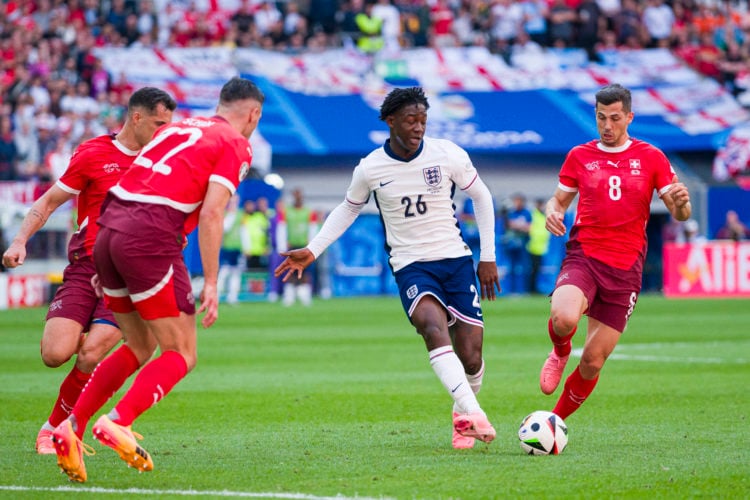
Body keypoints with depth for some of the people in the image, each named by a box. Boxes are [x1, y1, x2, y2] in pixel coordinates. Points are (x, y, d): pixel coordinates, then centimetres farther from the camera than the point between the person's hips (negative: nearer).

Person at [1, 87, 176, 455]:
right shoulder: (92, 155, 1)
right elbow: (48, 203, 6)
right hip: (85, 268, -1)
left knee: (89, 356, -19)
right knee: (55, 354, -16)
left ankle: (55, 427, 3)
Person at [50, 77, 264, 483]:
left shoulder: (179, 128, 25)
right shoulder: (236, 145, 4)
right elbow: (211, 213, -9)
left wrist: (106, 266, 29)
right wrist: (211, 284, -9)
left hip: (109, 229, 8)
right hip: (150, 239, -8)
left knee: (140, 349, 20)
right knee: (181, 356, 0)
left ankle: (72, 427, 9)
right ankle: (117, 423, -20)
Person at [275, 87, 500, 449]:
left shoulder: (448, 155, -5)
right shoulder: (370, 168, -4)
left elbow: (481, 196, 10)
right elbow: (348, 209, 15)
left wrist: (488, 256, 8)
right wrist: (312, 251, 7)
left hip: (456, 260, 1)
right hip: (411, 266, -1)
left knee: (470, 356, -3)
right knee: (433, 327, -32)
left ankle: (461, 417, 29)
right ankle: (473, 415, -41)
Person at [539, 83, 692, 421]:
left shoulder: (651, 158, 6)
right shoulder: (579, 156, 9)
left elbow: (680, 214, 6)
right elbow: (559, 199, 21)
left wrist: (681, 202, -19)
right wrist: (553, 213, -4)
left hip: (624, 269, 0)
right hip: (582, 257, 0)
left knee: (592, 363, -1)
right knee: (564, 319, -33)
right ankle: (560, 354, 4)